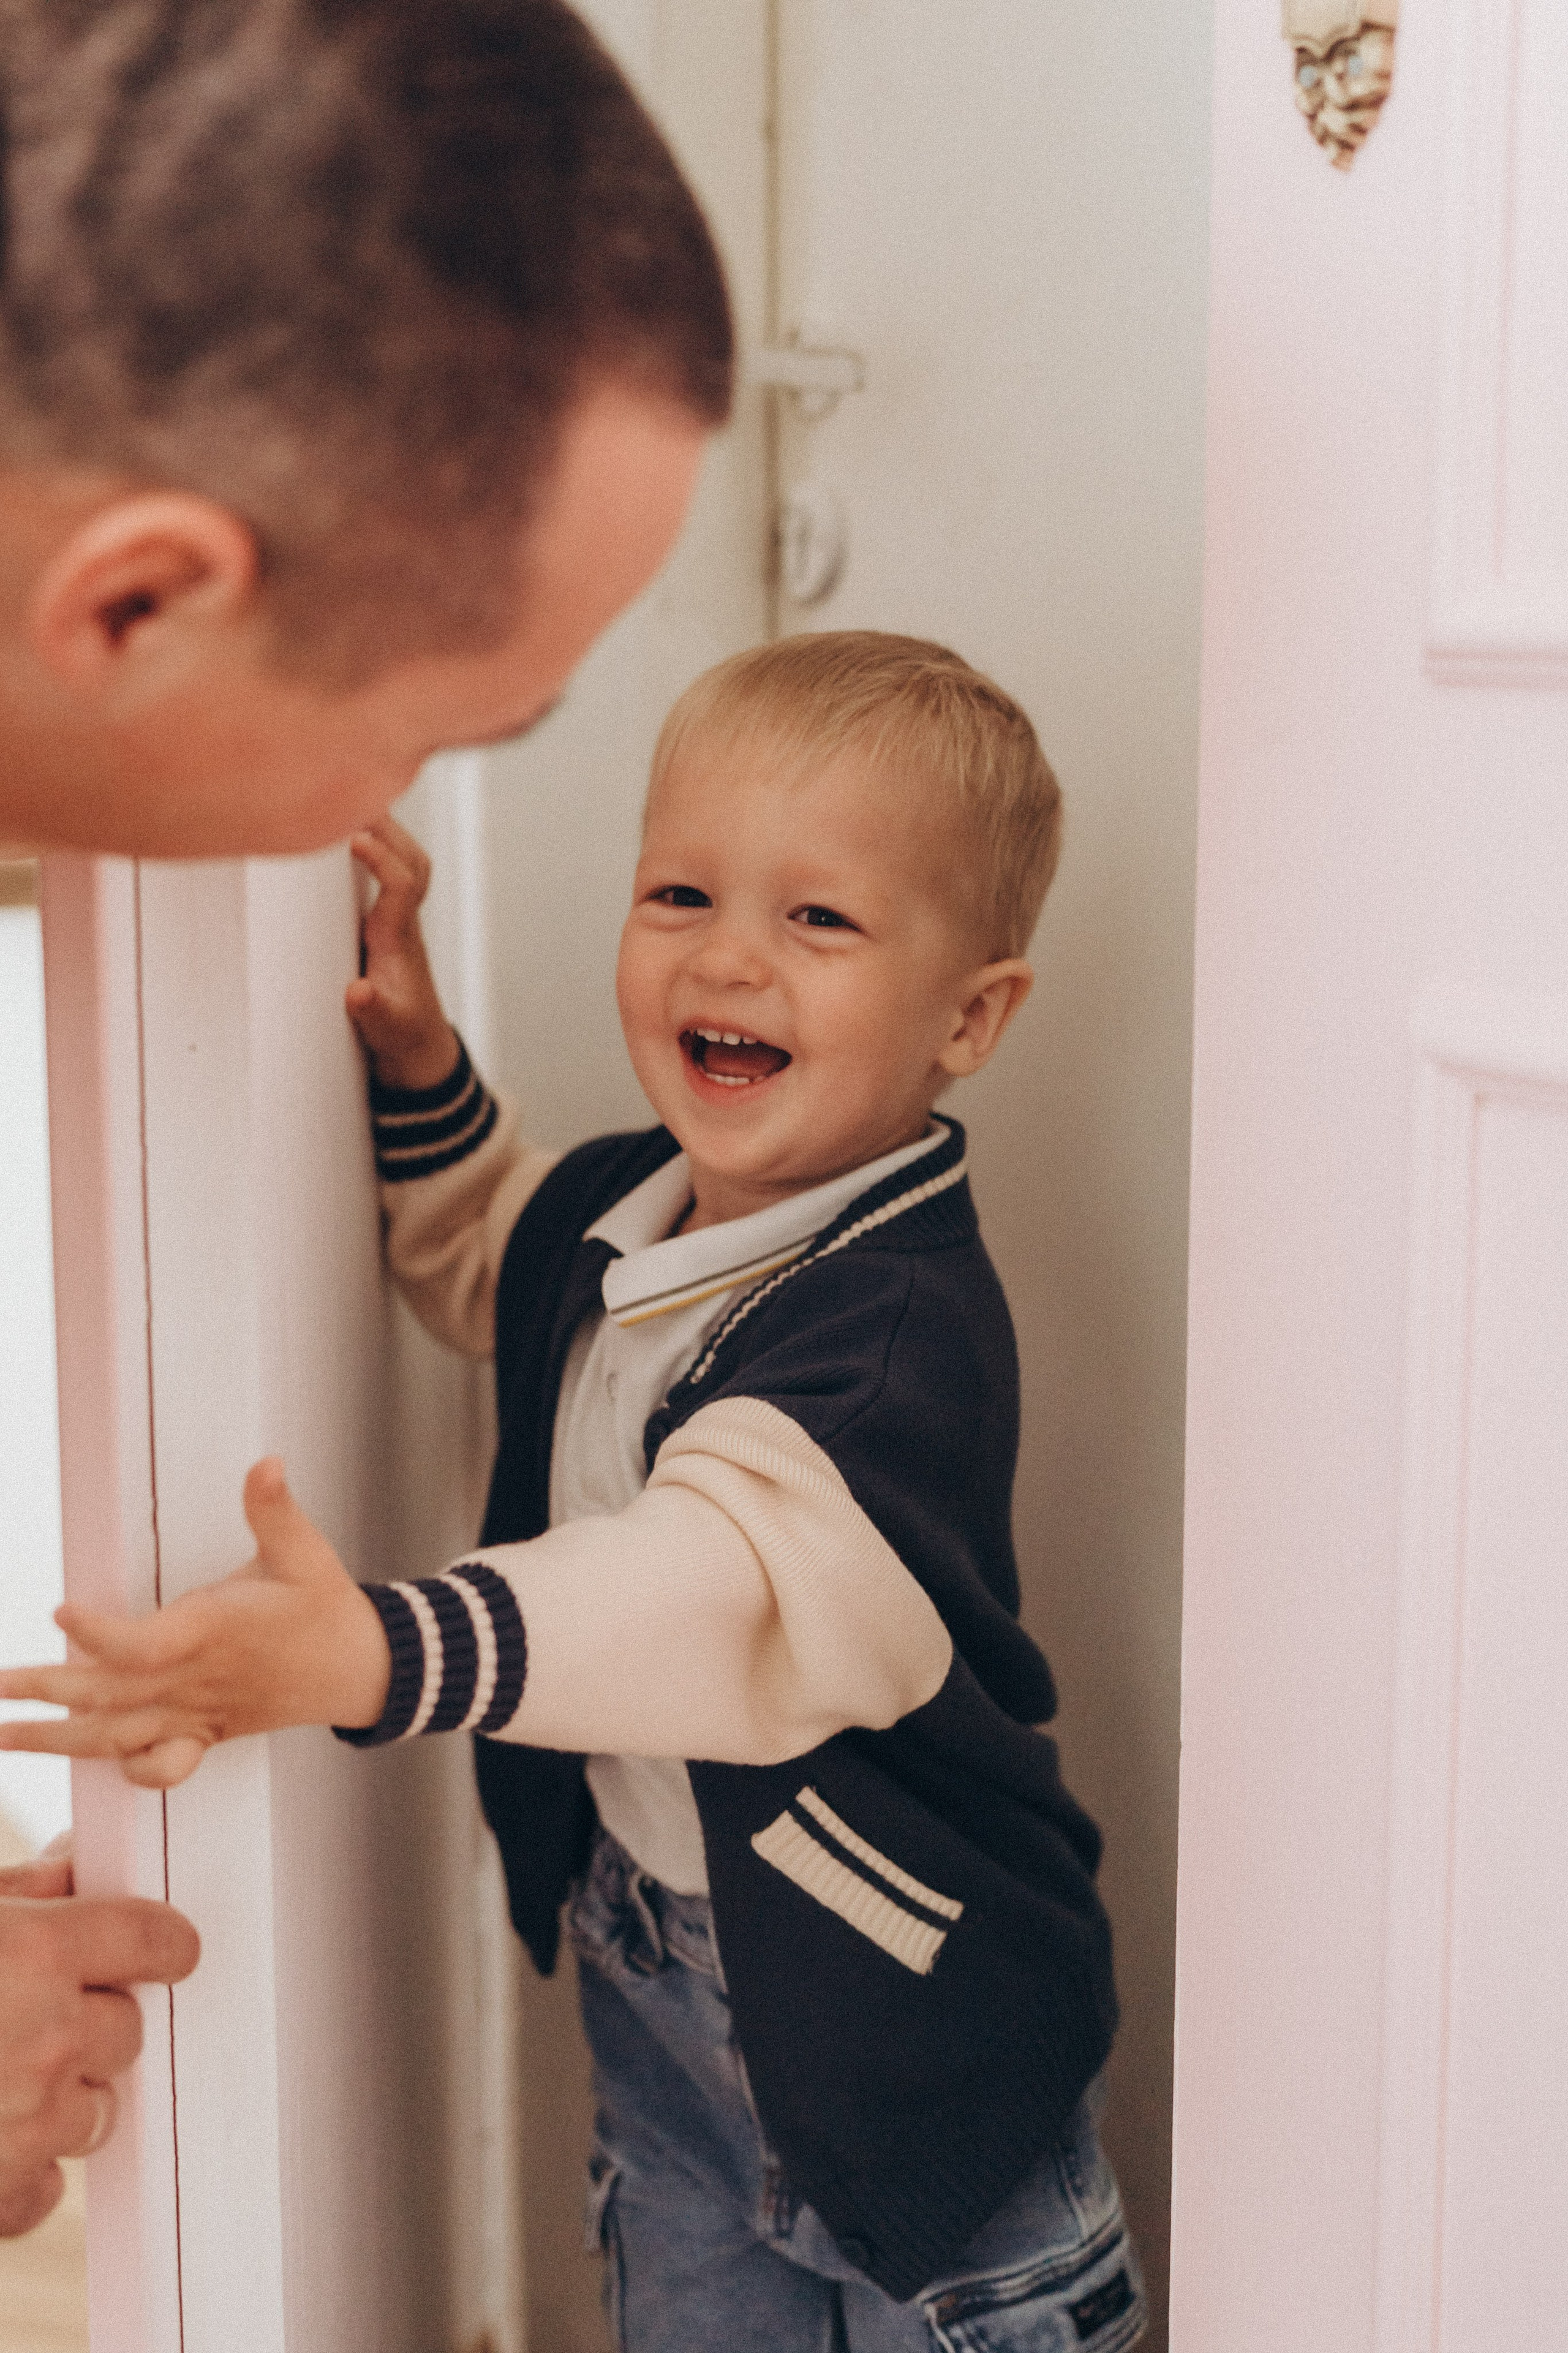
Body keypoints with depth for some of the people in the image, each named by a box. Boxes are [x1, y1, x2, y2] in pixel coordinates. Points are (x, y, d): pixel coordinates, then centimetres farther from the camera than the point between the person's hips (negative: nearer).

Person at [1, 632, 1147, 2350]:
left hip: (901, 2022, -7)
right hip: (656, 1965, 8)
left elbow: (733, 1577, -47)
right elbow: (480, 1255, 19)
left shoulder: (903, 1316, -30)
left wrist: (372, 1654, -61)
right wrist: (410, 1055, 0)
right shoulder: (629, 1206, -4)